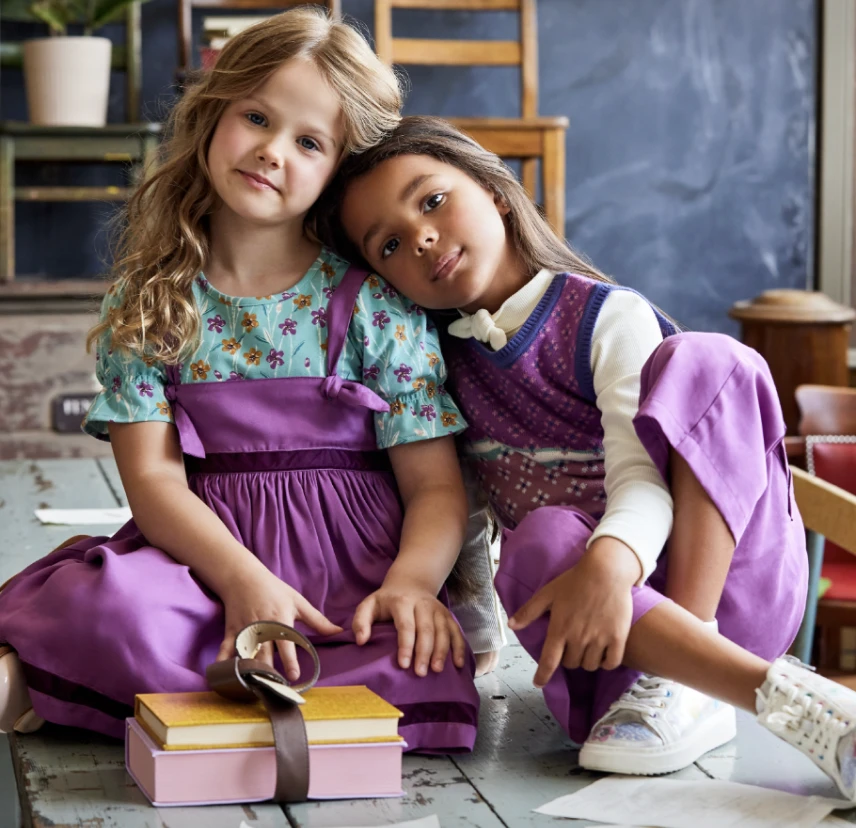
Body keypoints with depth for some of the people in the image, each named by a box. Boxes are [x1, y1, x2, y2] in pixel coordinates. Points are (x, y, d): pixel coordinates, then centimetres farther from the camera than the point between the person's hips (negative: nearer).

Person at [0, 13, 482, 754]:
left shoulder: (376, 302, 3)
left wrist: (412, 581, -20)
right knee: (112, 604, -39)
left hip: (353, 565, 2)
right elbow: (152, 476, -2)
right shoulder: (147, 301, 7)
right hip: (204, 553, -1)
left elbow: (436, 484, 1)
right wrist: (244, 579, -19)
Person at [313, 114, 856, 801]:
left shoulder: (609, 318, -7)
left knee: (704, 361, -25)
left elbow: (644, 476, -23)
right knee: (542, 544, -33)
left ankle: (682, 684, -32)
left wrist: (611, 562, -42)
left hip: (724, 575, -2)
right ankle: (787, 697, -39)